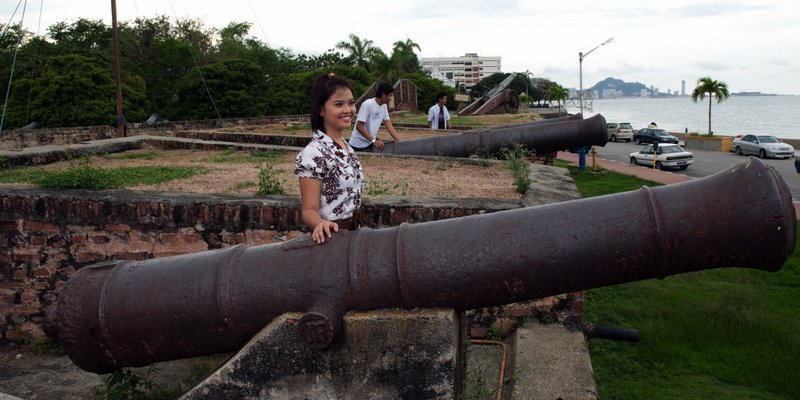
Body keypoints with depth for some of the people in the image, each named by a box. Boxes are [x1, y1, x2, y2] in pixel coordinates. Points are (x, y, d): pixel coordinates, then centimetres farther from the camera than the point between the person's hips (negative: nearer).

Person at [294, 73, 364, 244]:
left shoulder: (346, 146, 4)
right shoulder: (313, 154, -20)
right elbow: (309, 210, -20)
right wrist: (320, 223, -39)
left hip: (353, 233, 8)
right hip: (331, 237, -7)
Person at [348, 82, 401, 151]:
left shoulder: (384, 106, 2)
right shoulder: (367, 104, -22)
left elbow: (389, 125, 3)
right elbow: (359, 127, -24)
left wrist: (399, 141, -7)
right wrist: (374, 141, -28)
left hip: (370, 143, 7)